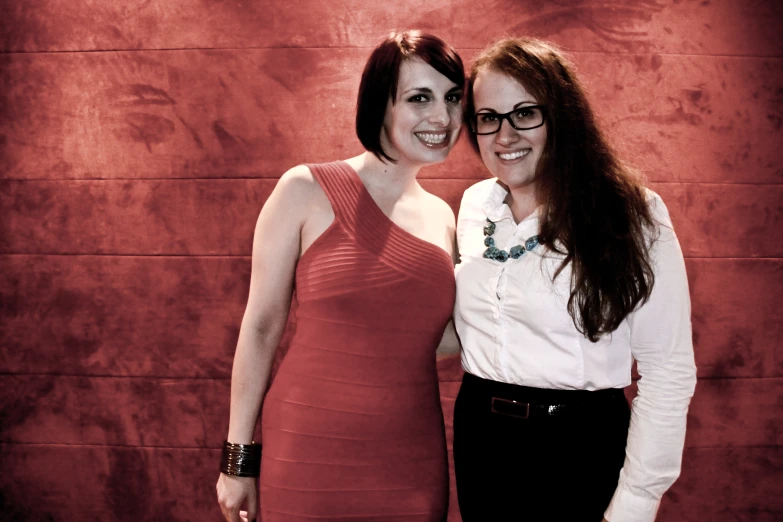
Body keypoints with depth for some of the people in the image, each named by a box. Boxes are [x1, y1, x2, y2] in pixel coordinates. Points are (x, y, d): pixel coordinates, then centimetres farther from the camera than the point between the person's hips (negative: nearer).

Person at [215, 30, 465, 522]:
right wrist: (240, 458, -3)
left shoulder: (442, 217, 6)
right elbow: (261, 328, -5)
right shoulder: (306, 191, -7)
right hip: (309, 457, -4)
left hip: (413, 464, 4)